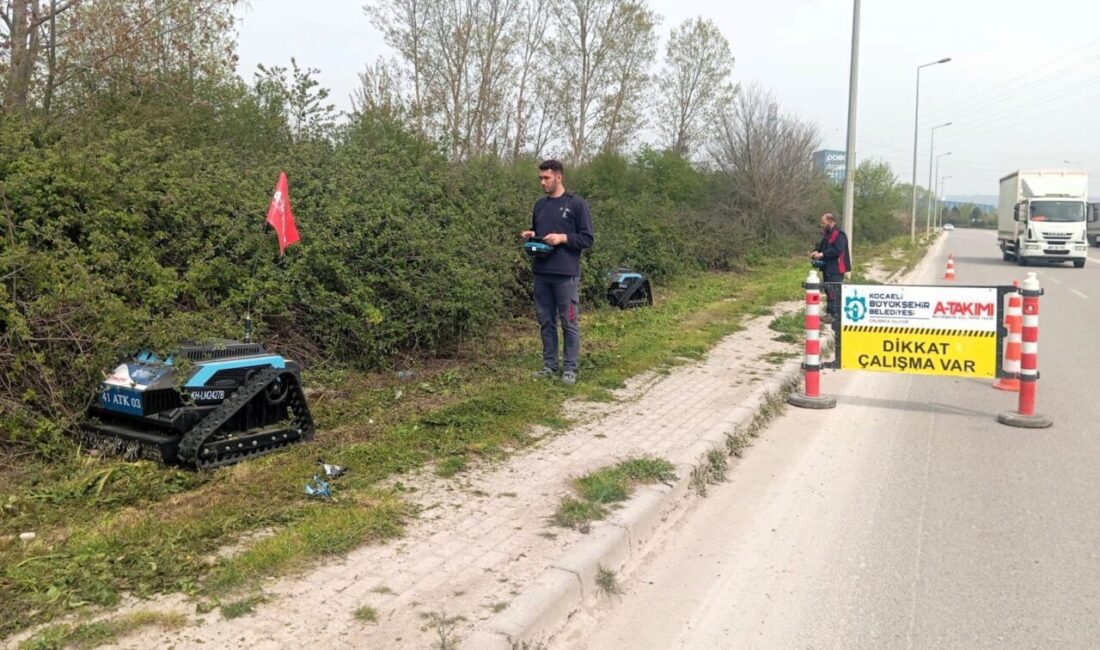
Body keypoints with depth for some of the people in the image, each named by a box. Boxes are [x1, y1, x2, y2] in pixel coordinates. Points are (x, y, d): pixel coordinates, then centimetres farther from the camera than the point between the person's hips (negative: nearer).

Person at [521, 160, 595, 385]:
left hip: (566, 275, -6)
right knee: (546, 322, 11)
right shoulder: (539, 205, 14)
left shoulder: (576, 204, -3)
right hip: (541, 273, 6)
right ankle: (550, 365, 21)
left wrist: (563, 237, -16)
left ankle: (570, 369, 8)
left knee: (569, 323, 1)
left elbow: (587, 238, -4)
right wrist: (529, 236, 4)